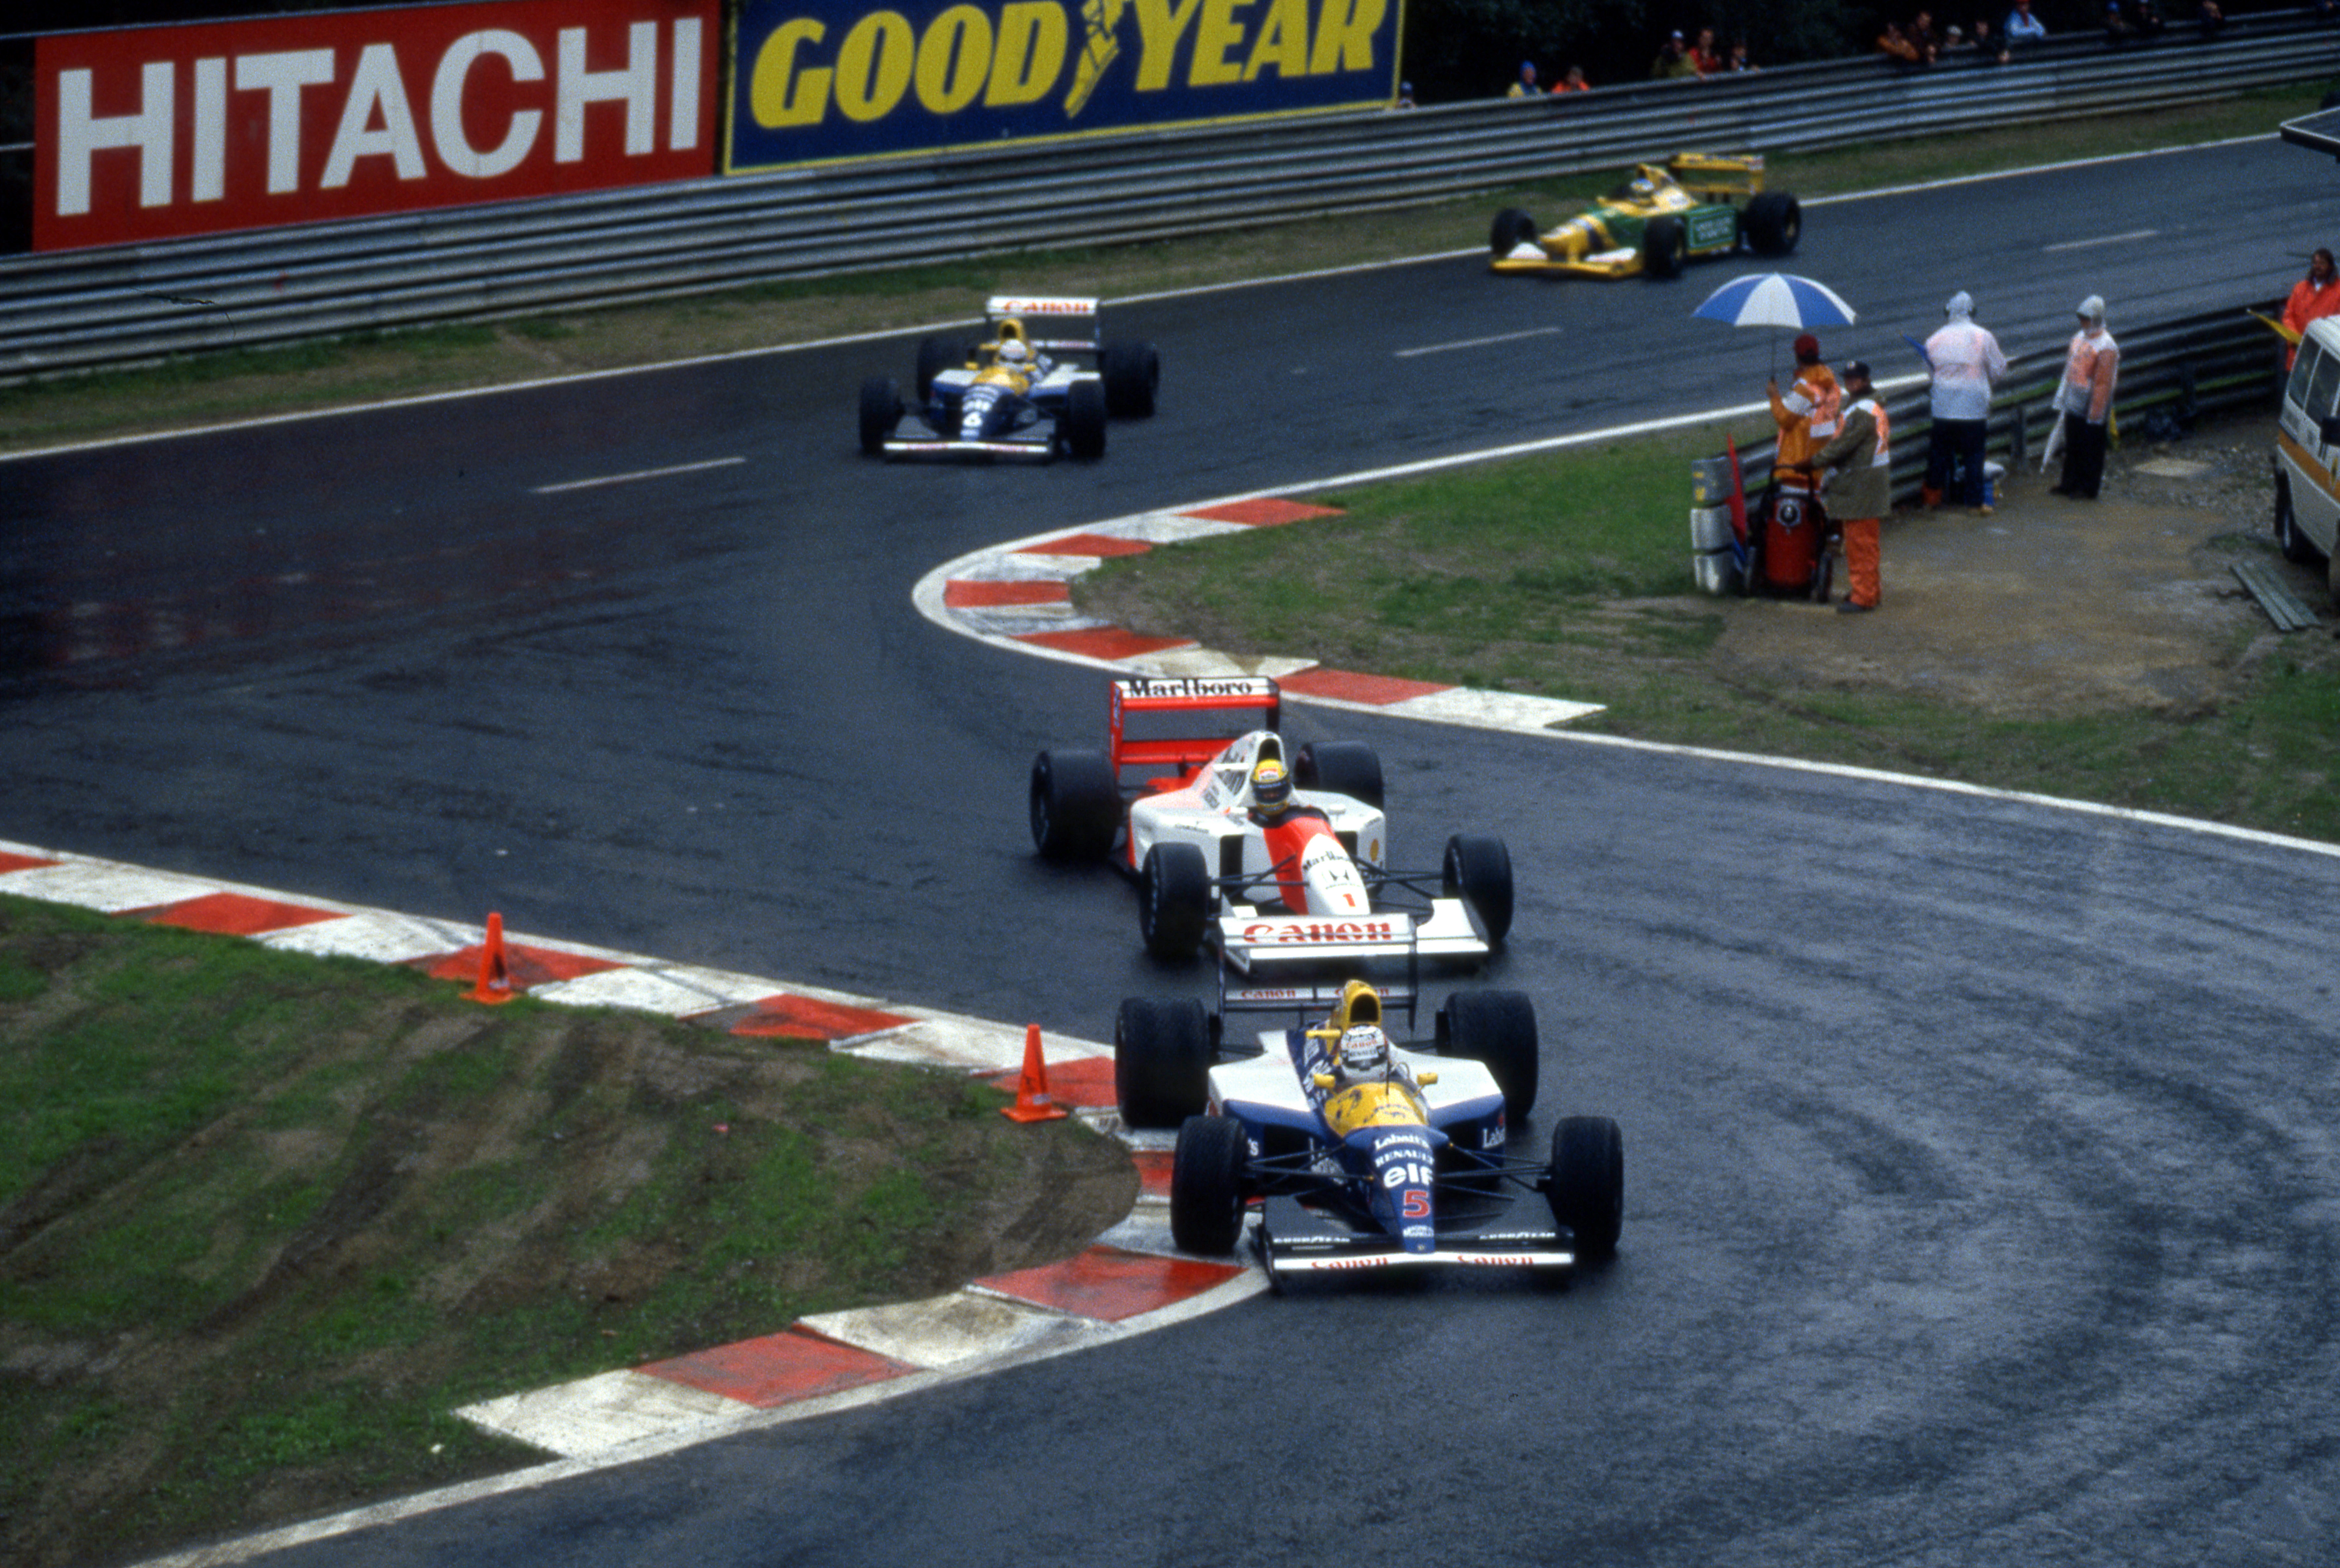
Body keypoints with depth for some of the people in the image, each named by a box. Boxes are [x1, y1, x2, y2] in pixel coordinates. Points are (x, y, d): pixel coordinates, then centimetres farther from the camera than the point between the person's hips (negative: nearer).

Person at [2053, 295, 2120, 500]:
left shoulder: (2106, 347, -17)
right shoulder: (2079, 338, 9)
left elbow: (2104, 383, -18)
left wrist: (2095, 414, -18)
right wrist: (2062, 399, 16)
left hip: (2092, 407, -8)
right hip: (2074, 406, 8)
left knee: (2091, 450, 2)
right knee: (2072, 446, 15)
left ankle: (2089, 488, 11)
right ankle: (2070, 482, 26)